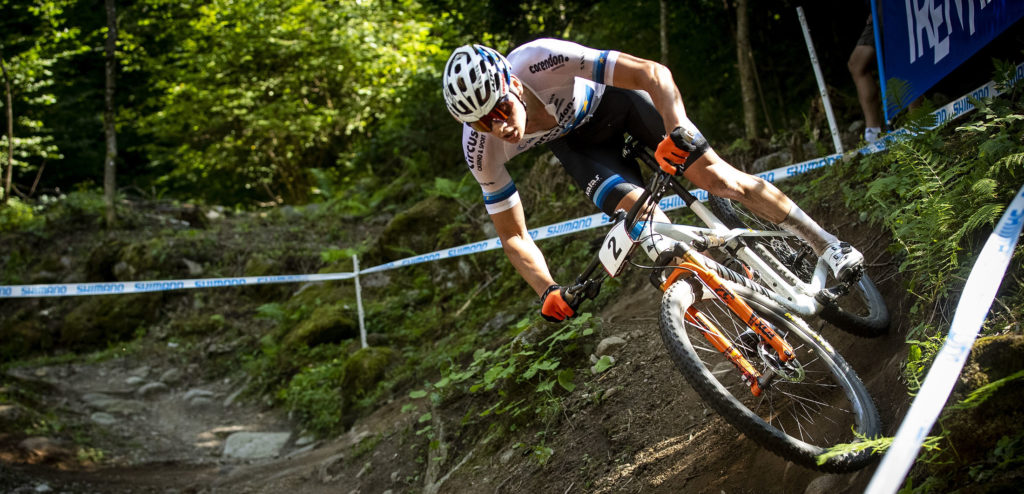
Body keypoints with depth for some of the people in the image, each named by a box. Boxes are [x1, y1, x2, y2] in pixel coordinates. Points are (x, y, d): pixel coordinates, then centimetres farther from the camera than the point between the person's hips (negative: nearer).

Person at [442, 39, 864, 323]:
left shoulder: (542, 60, -41)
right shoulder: (481, 148, -30)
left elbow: (652, 72, -38)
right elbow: (512, 234, -17)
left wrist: (678, 132, -55)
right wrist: (548, 292, -29)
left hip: (612, 98, -2)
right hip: (573, 141, 2)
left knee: (716, 177, -12)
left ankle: (827, 245, 7)